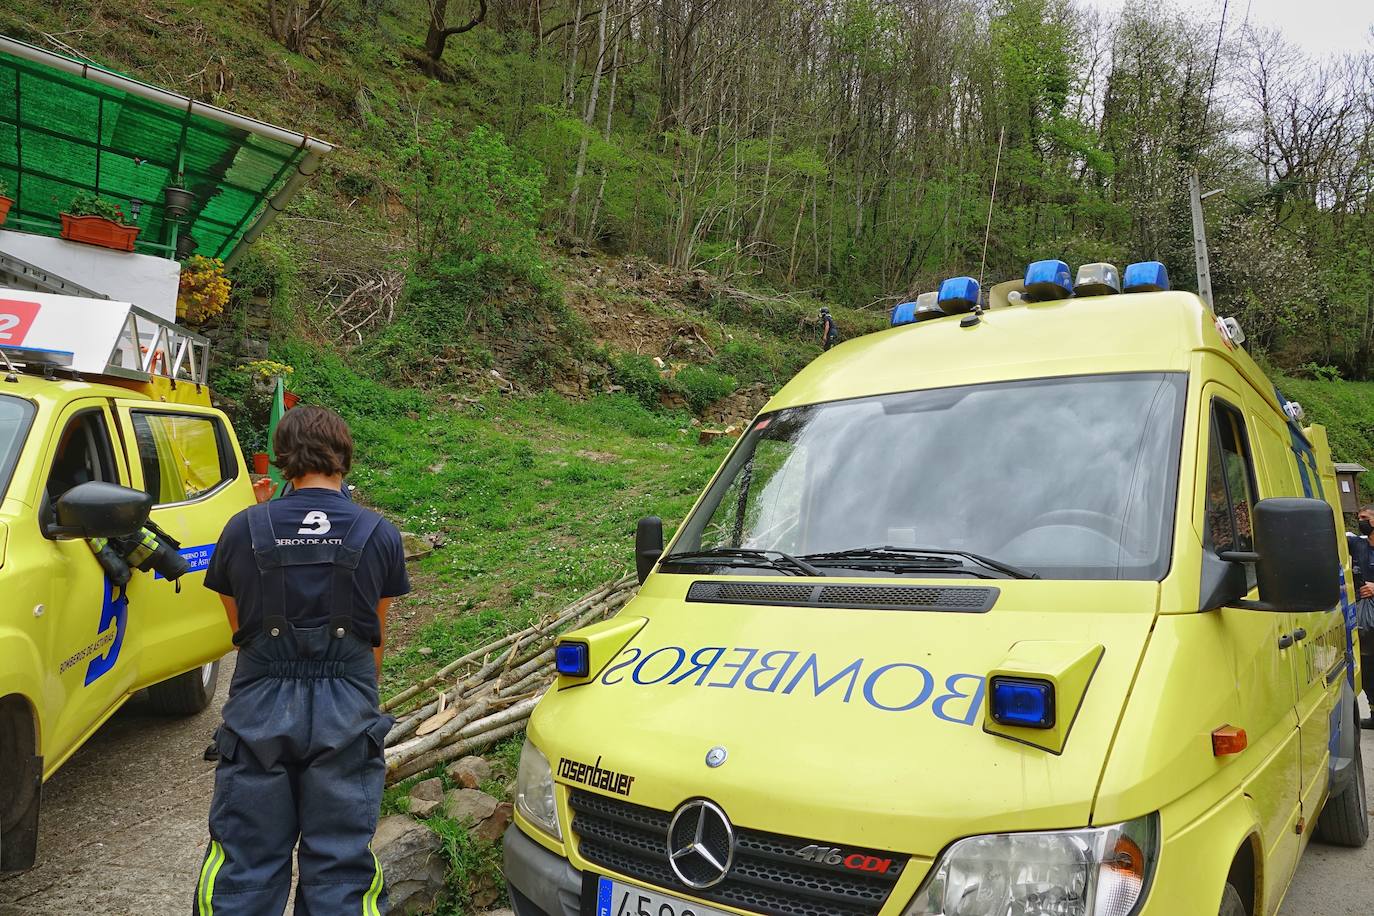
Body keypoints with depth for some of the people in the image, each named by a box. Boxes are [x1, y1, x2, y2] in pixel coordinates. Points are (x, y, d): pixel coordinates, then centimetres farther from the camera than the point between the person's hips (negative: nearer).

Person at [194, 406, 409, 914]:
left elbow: (239, 631, 8)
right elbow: (374, 639, 7)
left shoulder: (242, 529, -1)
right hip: (346, 713, 0)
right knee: (341, 866, 10)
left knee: (242, 866, 13)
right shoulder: (380, 534, -2)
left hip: (260, 707, 1)